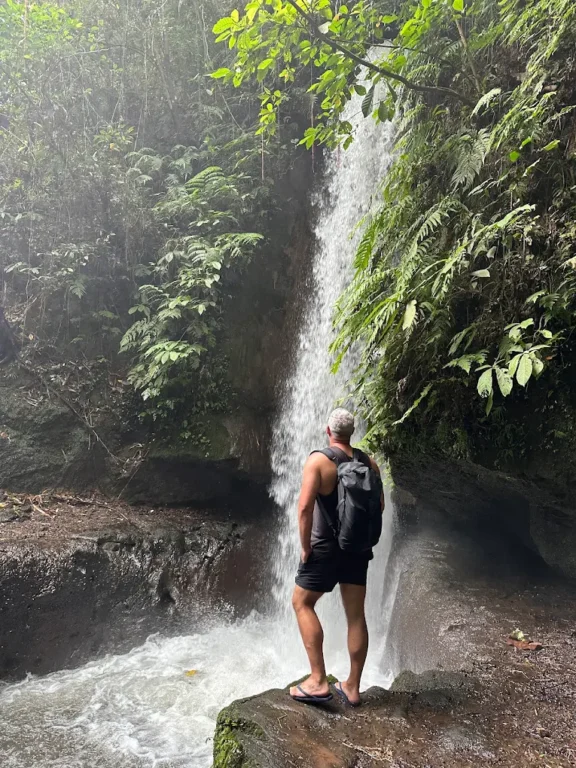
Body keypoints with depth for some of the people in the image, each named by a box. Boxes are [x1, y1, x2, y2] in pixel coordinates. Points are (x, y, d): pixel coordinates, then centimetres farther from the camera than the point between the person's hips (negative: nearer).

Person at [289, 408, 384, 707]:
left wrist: (305, 547, -12)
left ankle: (318, 681, 7)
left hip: (326, 548, -5)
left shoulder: (318, 460, -15)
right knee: (356, 615, 12)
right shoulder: (369, 462, 2)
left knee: (302, 603, 11)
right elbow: (379, 505, 8)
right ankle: (352, 687, 23)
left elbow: (305, 507, -22)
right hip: (358, 548, 6)